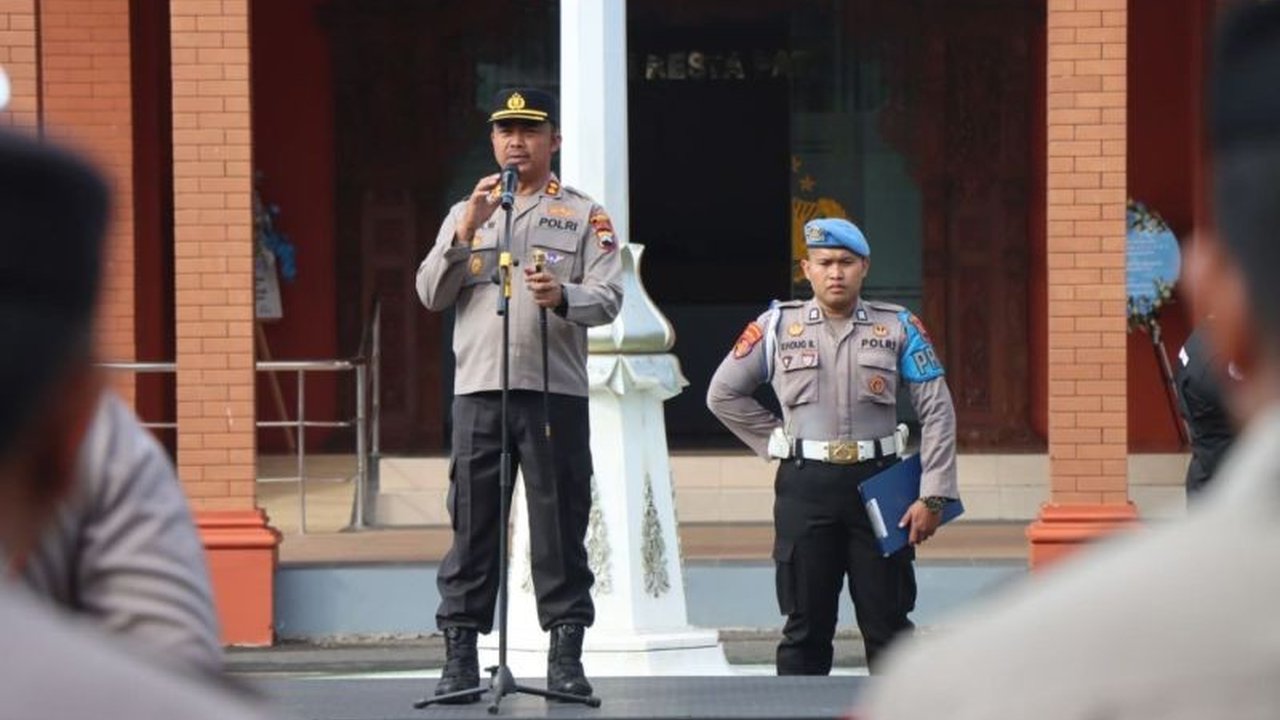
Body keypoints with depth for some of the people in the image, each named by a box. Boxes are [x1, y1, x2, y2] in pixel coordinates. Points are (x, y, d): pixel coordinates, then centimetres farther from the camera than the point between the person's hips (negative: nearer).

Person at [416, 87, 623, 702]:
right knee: (472, 526, 0)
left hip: (556, 391, -2)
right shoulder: (465, 214, 18)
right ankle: (460, 657, 1)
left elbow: (608, 298, -2)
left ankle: (566, 657, 1)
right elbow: (430, 295, 6)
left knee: (560, 526, -2)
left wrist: (563, 296, -23)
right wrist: (466, 231, -7)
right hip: (478, 391, 2)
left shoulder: (584, 215, 10)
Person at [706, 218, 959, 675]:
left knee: (888, 622, 2)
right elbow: (724, 394, 14)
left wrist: (932, 497, -5)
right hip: (805, 484, 0)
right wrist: (777, 444, 6)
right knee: (805, 624, 3)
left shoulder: (898, 328, 5)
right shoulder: (777, 327, 6)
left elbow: (937, 412, 3)